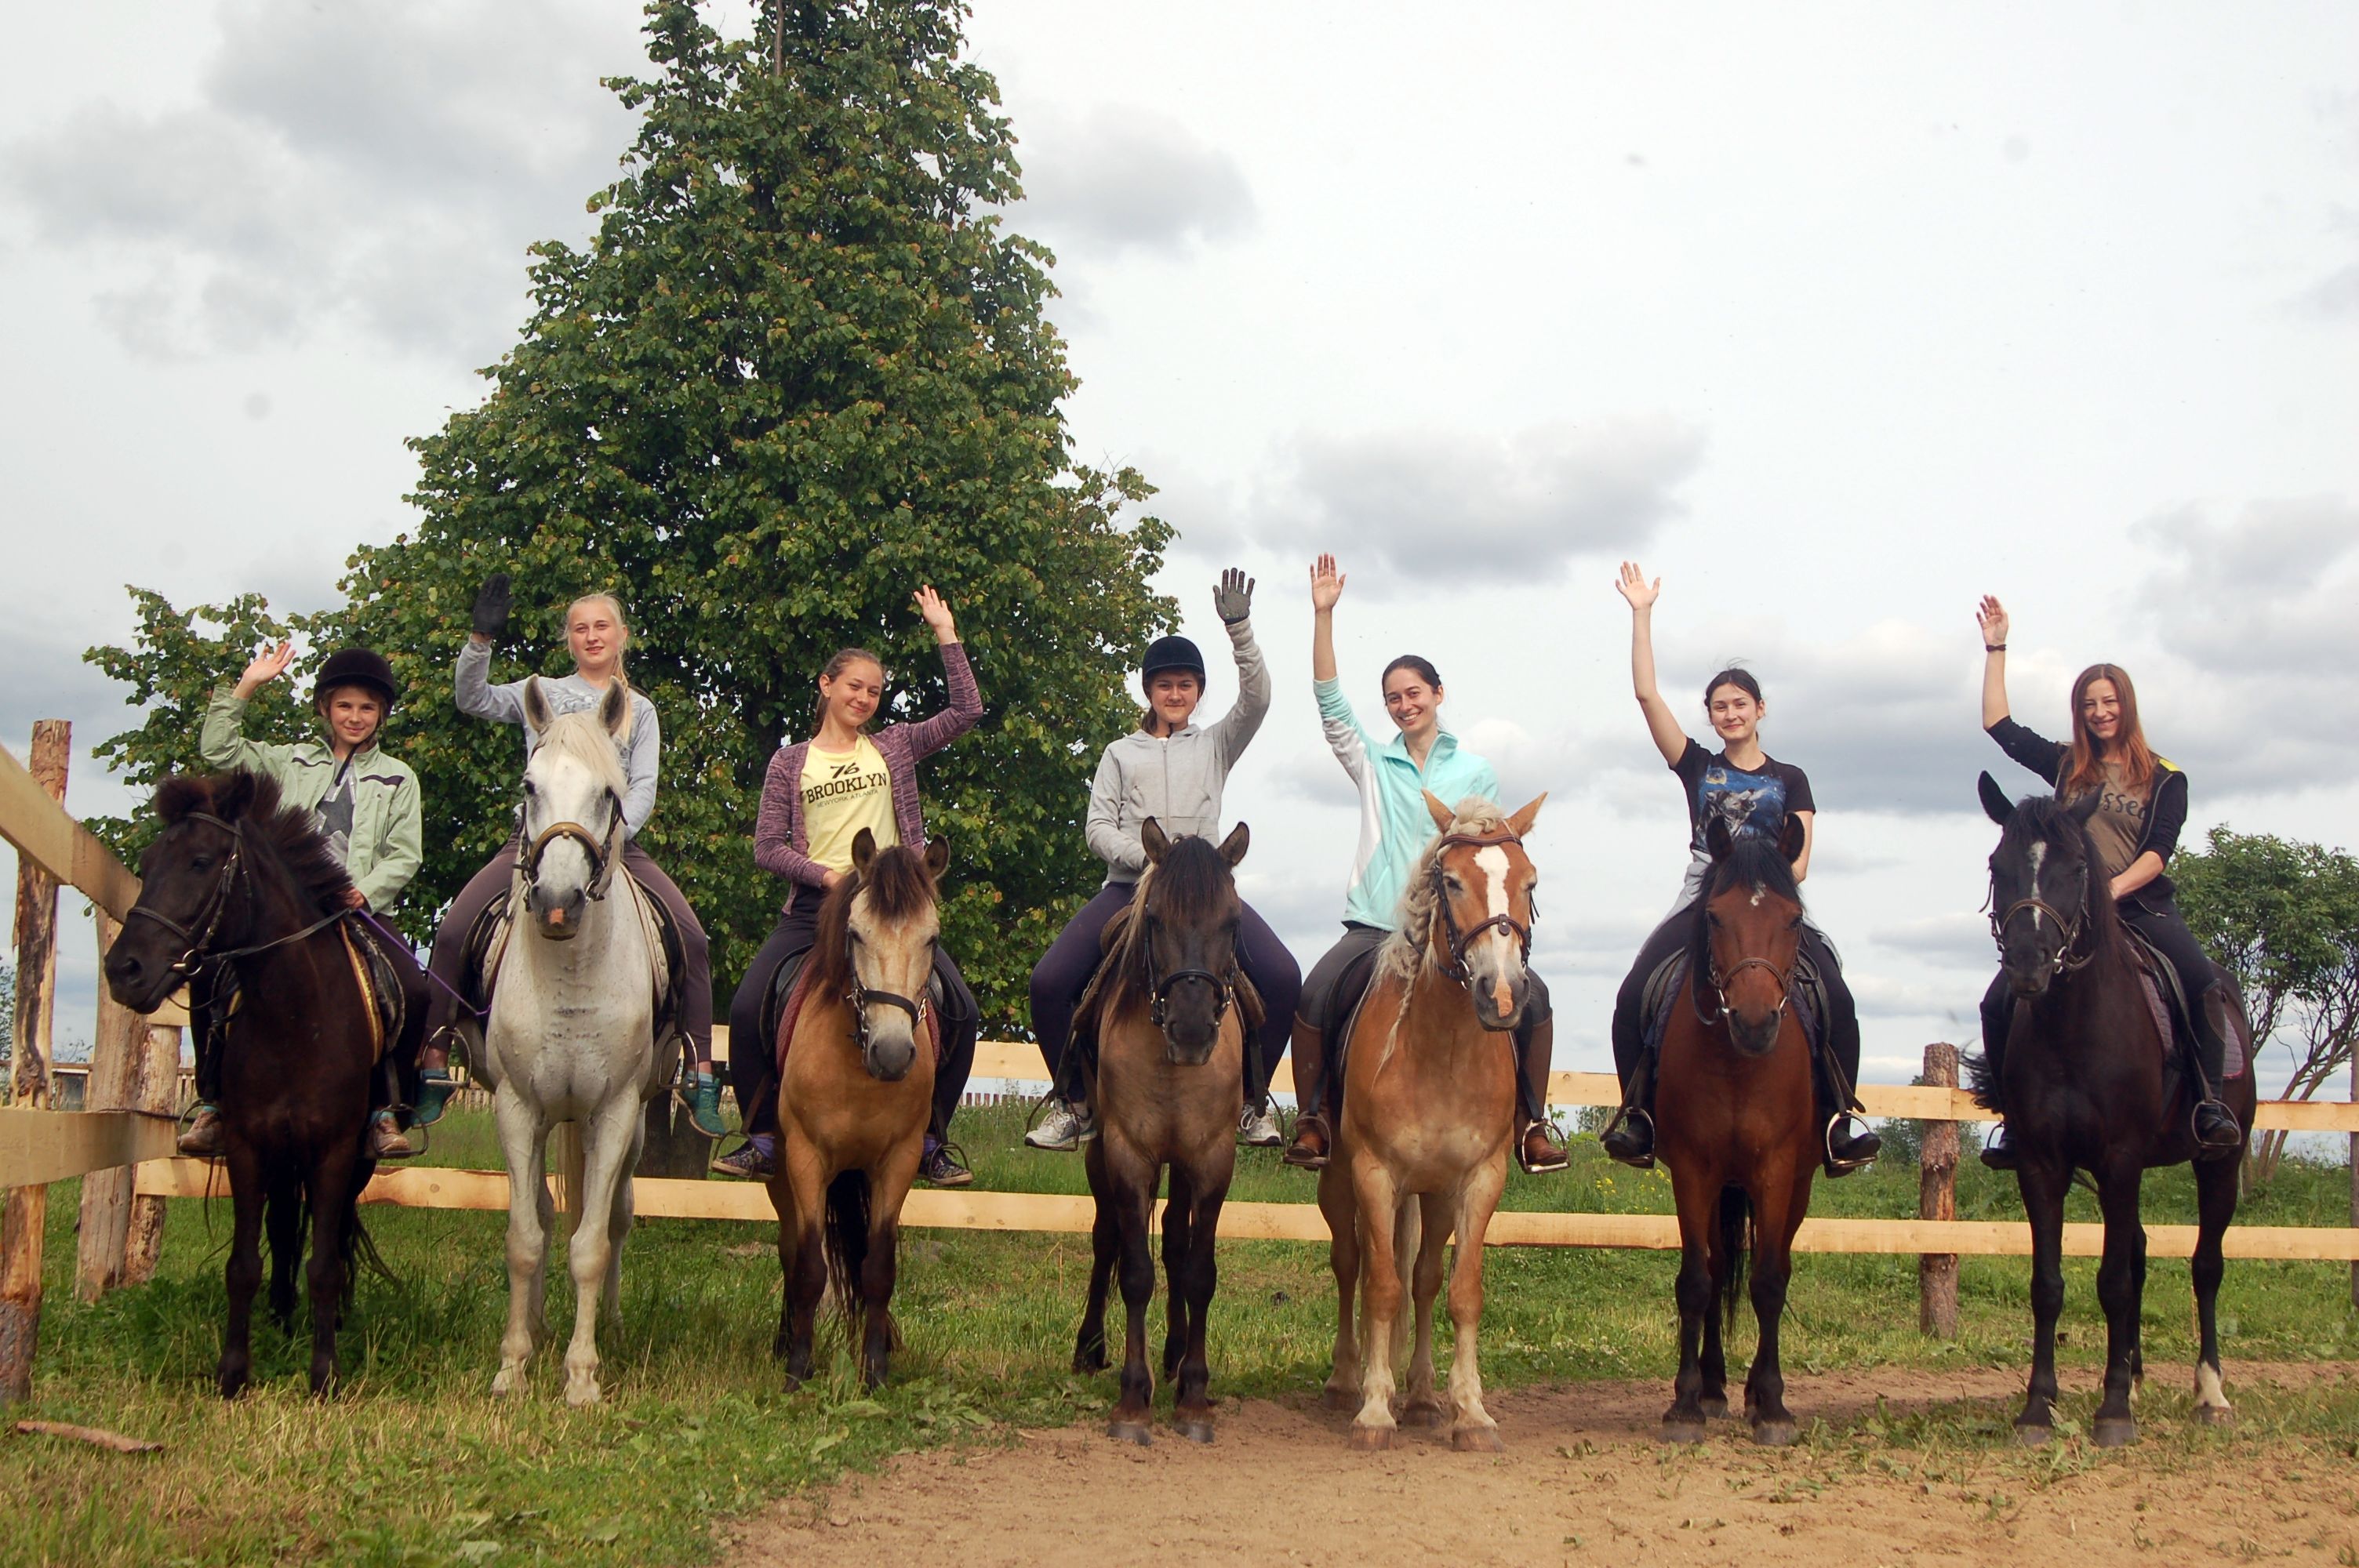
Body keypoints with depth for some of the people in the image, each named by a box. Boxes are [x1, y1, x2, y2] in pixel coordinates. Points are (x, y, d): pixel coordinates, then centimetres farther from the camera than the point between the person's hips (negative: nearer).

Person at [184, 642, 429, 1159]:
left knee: (414, 991, -27)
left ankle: (383, 1107, -11)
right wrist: (246, 687, 5)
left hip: (360, 913, -1)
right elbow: (219, 751, 11)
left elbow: (405, 855, 6)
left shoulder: (398, 778, 16)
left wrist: (367, 892, -12)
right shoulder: (292, 762, 20)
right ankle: (213, 1103, -8)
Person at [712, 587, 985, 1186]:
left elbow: (966, 711, 4)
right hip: (815, 906, 0)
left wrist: (946, 636, 1)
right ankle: (763, 1139, -1)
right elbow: (767, 847, 4)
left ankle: (930, 1143, 1)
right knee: (747, 1009, -17)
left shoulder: (895, 747, 11)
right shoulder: (790, 762, 9)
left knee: (961, 1011, -13)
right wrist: (828, 875, -11)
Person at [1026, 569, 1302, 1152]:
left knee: (1282, 978, -23)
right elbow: (1097, 828, 5)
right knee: (1048, 982, -19)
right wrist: (1149, 858, -14)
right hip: (1129, 886, 1)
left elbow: (1256, 698, -3)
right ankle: (1071, 1104, 0)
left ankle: (1252, 1099, -4)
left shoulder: (1215, 745, 15)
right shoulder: (1121, 754, 16)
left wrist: (1239, 629, -16)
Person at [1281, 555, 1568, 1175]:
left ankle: (1531, 1123, -5)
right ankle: (1311, 1120, -13)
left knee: (1532, 996, -20)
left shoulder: (1474, 772, 11)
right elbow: (1330, 701, 0)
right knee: (1314, 996, -27)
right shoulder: (1373, 762, 11)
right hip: (1377, 925, 0)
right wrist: (1323, 614, -8)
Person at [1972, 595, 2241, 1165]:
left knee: (2204, 983, -30)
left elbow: (2158, 851, -3)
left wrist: (2114, 888, -19)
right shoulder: (2066, 767, 14)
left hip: (2144, 907, -2)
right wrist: (1996, 649, 12)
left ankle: (2209, 1101, -22)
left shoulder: (2164, 778, 7)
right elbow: (1998, 726, 13)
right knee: (1998, 1004, -15)